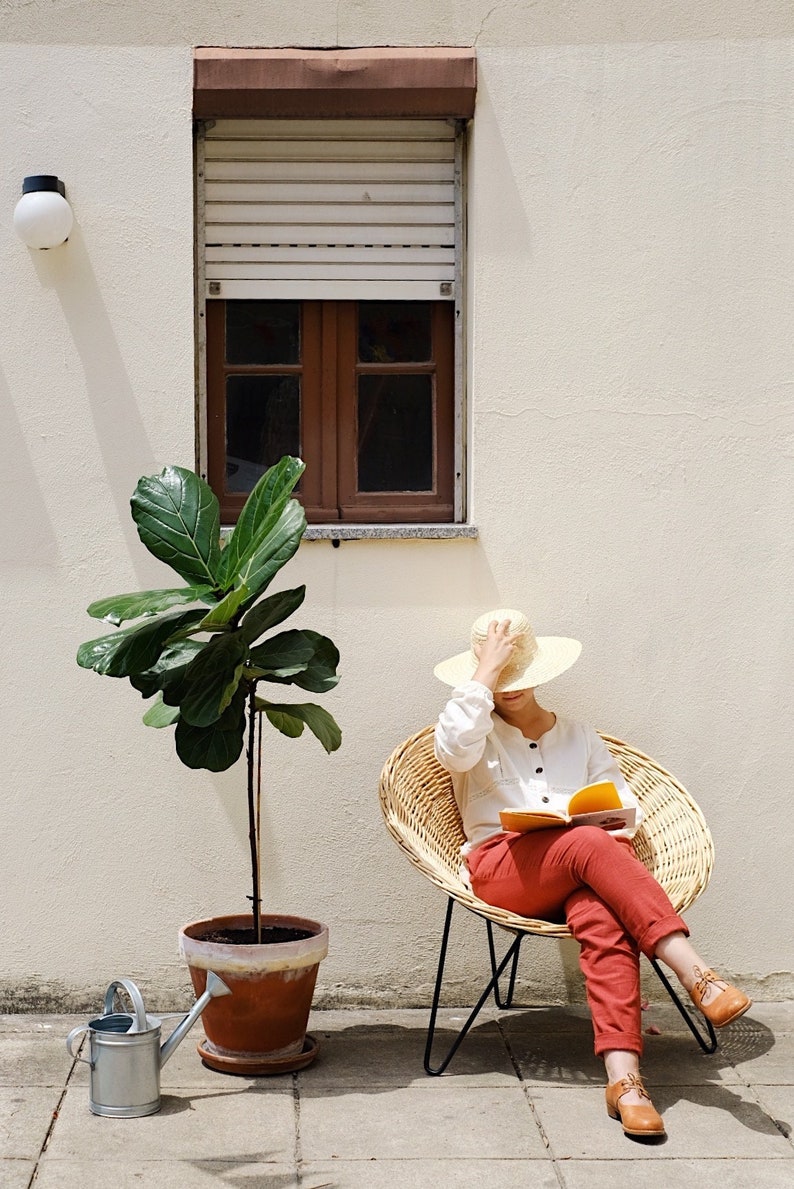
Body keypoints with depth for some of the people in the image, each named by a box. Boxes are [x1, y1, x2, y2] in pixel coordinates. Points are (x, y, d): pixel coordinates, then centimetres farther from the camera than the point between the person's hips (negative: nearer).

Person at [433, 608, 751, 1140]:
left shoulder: (579, 736, 28)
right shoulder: (479, 733, 19)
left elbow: (625, 802, 21)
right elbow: (454, 748, -8)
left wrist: (617, 829, -3)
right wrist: (485, 673, -3)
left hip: (578, 873, 3)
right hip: (502, 868, -2)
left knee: (604, 918, -37)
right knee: (589, 844, -37)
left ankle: (624, 1075, -51)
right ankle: (699, 977, -47)